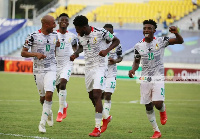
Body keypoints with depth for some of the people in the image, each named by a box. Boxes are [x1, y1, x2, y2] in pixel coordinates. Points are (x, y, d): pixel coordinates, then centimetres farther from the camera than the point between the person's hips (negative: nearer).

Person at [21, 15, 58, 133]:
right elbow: (23, 53, -7)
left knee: (49, 94, -15)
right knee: (43, 97, 9)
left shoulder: (55, 36, 5)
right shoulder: (33, 36, -9)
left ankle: (42, 123, -10)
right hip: (38, 70, -1)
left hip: (51, 69, 1)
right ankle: (49, 112, 42)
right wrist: (35, 54, -21)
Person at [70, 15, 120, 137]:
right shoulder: (80, 36, 4)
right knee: (91, 96, 13)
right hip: (88, 67, 7)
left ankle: (97, 128, -16)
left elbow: (116, 41, -4)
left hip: (100, 67, -7)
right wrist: (76, 54, 5)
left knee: (97, 95, -16)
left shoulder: (100, 32, -15)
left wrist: (106, 50, -19)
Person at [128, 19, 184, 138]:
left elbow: (180, 41, -10)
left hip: (158, 78, -3)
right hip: (145, 79, 3)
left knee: (158, 103, -18)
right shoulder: (139, 46, 2)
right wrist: (133, 69, -6)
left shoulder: (161, 41, -6)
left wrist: (176, 33, -32)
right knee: (148, 107, 5)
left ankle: (163, 110, 21)